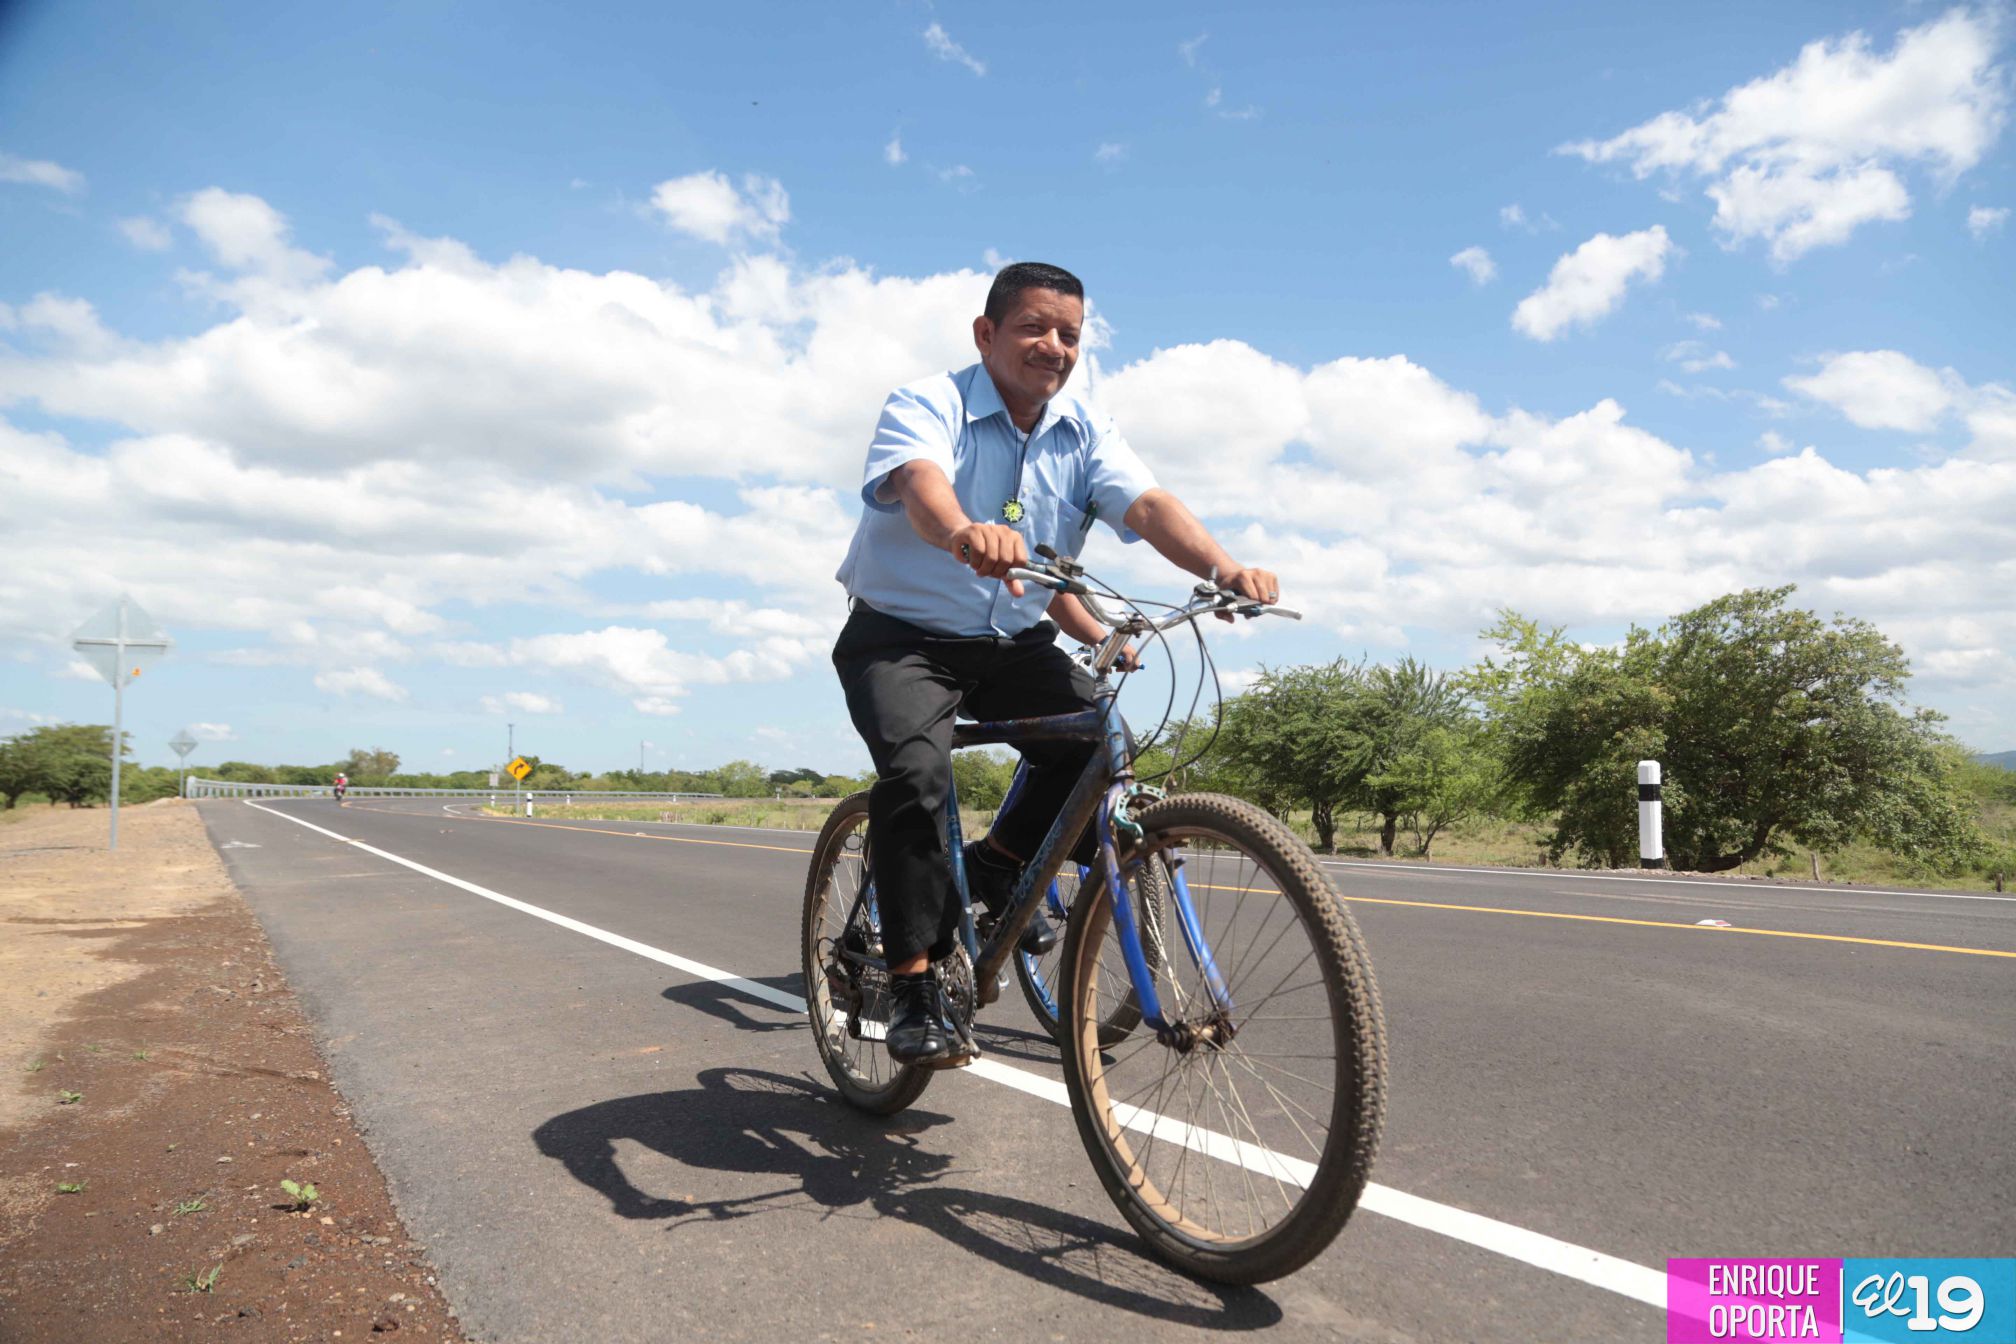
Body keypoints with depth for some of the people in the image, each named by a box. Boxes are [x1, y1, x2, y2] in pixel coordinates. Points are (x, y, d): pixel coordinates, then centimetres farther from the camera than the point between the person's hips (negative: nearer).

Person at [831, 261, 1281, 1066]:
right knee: (916, 772, -27)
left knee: (1098, 737, -19)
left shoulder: (1085, 433, 1)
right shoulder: (926, 407, -13)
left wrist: (1224, 568, -37)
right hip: (901, 635, -4)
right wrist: (964, 534, -60)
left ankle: (999, 862, 7)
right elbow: (919, 480, -35)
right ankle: (913, 987, -15)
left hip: (1014, 644, 4)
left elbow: (1145, 503, -17)